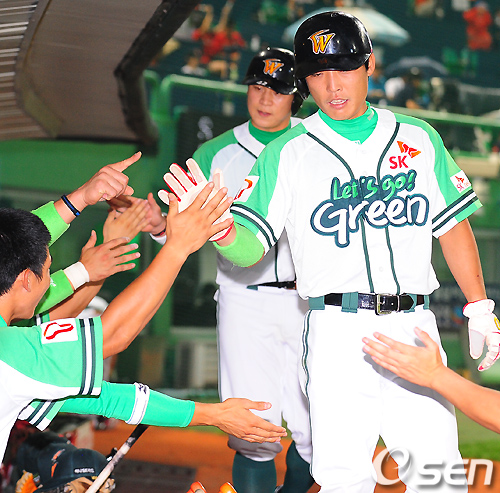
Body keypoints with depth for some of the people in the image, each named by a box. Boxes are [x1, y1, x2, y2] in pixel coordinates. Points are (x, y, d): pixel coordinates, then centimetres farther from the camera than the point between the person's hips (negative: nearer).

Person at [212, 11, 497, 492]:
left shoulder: (419, 138, 12)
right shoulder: (286, 154, 6)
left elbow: (452, 224, 16)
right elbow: (249, 249, 0)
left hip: (414, 326, 2)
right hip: (338, 334, -2)